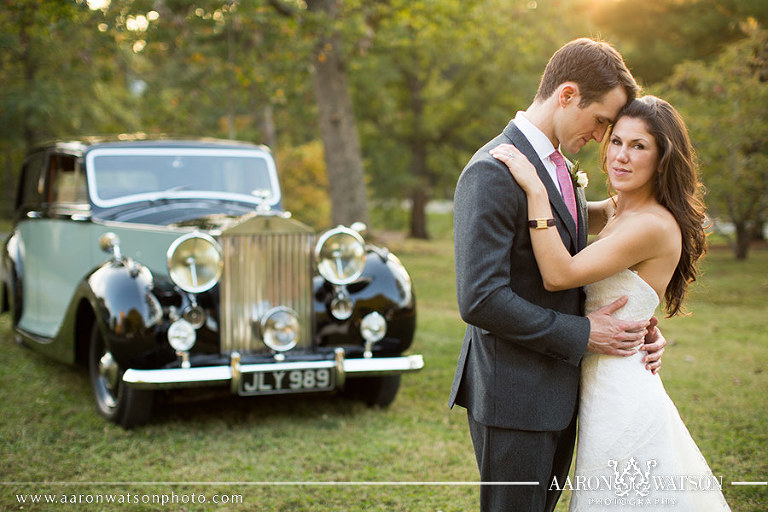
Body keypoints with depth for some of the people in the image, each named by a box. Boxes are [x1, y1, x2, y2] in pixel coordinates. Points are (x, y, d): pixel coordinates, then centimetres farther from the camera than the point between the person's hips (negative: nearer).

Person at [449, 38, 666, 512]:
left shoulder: (563, 170, 12)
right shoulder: (493, 172, -18)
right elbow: (480, 301, -25)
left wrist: (638, 329, 2)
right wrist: (582, 334, -17)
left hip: (558, 392, 9)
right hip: (513, 396, -9)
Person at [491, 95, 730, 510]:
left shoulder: (654, 226, -19)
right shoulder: (614, 212, 9)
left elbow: (558, 275, -24)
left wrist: (535, 187, -25)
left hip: (624, 401, -9)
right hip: (605, 391, 9)